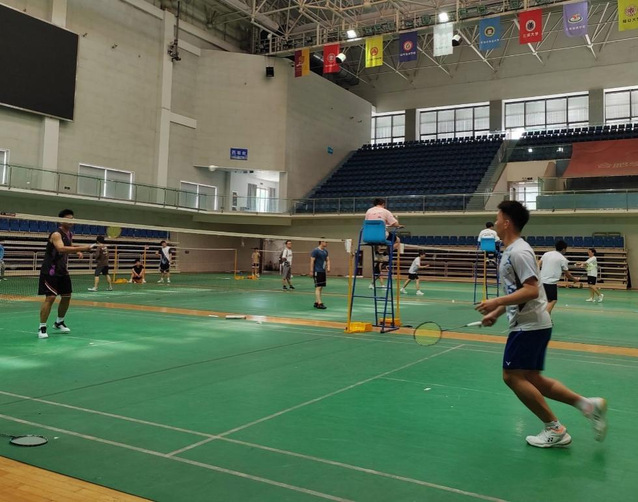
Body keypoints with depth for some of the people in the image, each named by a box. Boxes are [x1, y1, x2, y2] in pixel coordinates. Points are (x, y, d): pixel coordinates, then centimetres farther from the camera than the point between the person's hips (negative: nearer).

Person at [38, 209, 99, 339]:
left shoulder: (69, 234, 7)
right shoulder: (56, 234, -20)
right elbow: (61, 248, -40)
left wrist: (77, 252, 1)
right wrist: (84, 248, -48)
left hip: (63, 271, 8)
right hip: (50, 271, -8)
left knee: (67, 296, 11)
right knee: (50, 297, -14)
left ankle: (59, 322, 29)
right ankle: (42, 328, -5)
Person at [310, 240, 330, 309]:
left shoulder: (325, 251, 12)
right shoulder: (315, 251, -10)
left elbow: (327, 260, 16)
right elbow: (312, 261, -11)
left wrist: (328, 267, -1)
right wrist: (311, 271, -14)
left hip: (323, 271, 8)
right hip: (317, 272, -8)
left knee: (320, 287, 10)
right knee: (318, 287, -9)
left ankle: (316, 302, 17)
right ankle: (319, 303, -10)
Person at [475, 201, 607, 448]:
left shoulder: (519, 251, -16)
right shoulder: (510, 252, 15)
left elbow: (531, 291, -24)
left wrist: (496, 302, -26)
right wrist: (495, 314, 17)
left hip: (530, 325, -10)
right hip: (529, 324, 10)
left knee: (513, 375, -6)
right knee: (532, 379, 11)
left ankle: (555, 430, 3)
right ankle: (588, 404, 13)